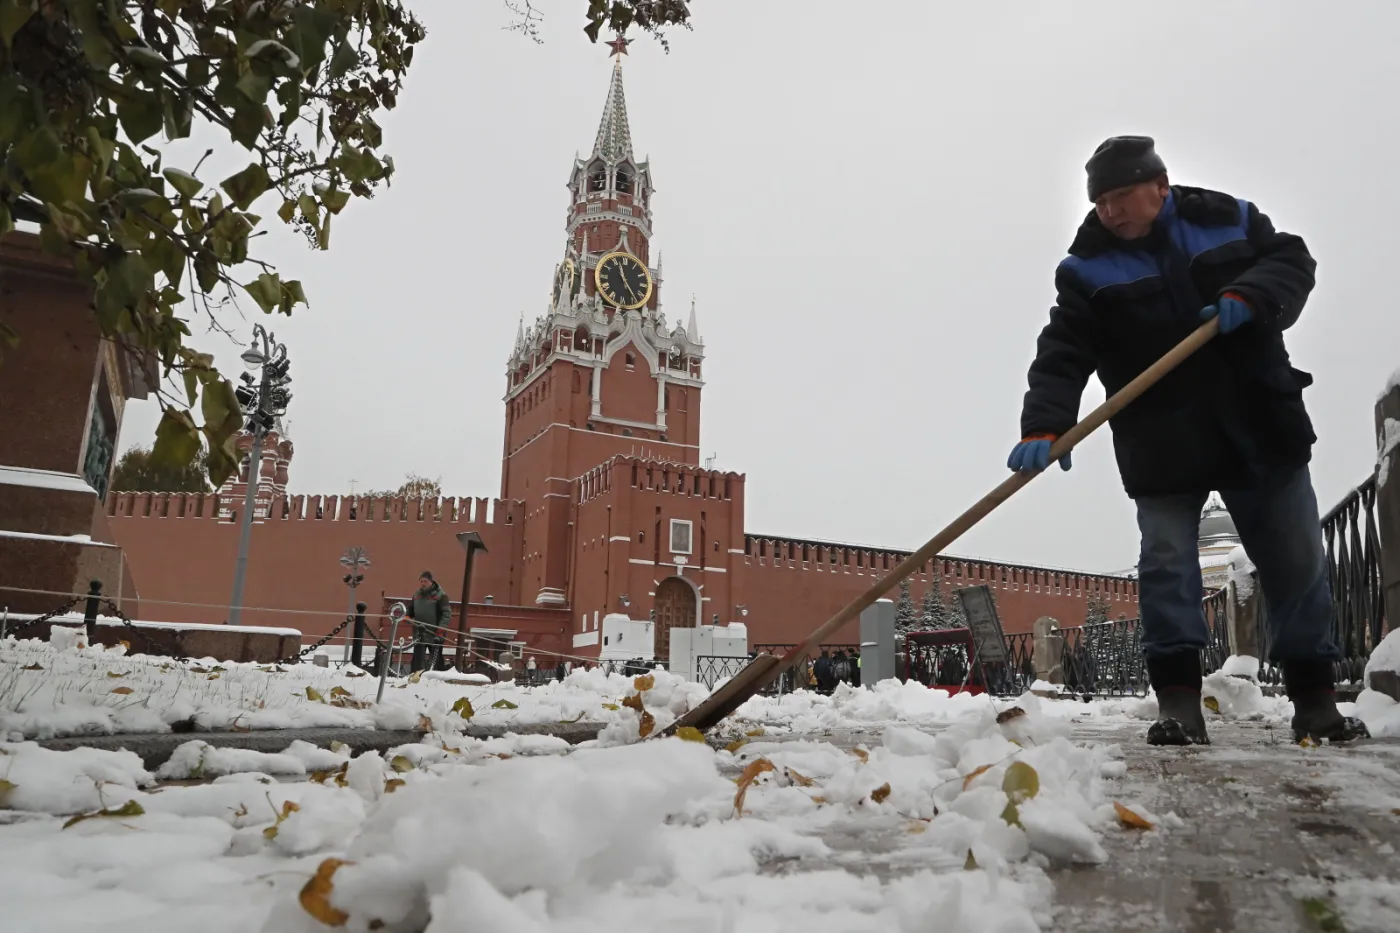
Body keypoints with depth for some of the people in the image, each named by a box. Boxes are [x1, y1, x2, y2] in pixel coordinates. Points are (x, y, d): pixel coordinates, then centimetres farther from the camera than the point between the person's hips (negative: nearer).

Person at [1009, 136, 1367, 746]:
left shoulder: (1230, 220, 3)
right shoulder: (1087, 269, -6)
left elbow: (1292, 260, 3)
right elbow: (1062, 357, -14)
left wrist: (1249, 296, -20)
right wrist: (1044, 428, -30)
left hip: (1258, 429, 3)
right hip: (1163, 445, -2)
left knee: (1296, 560, 7)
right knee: (1166, 563, -7)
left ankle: (1314, 700, 21)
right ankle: (1178, 701, 1)